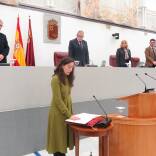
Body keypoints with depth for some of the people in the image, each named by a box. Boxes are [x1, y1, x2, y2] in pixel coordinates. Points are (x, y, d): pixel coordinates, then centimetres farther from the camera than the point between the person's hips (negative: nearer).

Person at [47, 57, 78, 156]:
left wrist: (71, 113, 8)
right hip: (58, 113, -7)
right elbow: (58, 100, -19)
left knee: (65, 137, 11)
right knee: (59, 139, 2)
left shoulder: (67, 78, 9)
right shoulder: (56, 79, -15)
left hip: (67, 112, 7)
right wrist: (69, 115, -19)